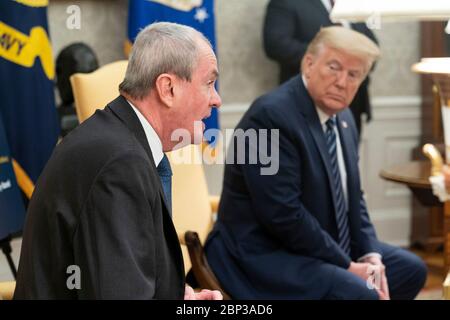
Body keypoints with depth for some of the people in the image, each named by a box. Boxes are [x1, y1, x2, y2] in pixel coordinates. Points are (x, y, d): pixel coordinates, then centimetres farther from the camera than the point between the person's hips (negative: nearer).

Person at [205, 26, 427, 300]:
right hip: (267, 254, -10)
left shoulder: (343, 118, 8)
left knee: (410, 269, 12)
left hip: (326, 247, 10)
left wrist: (369, 254, -3)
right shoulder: (272, 116, -21)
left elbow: (352, 197, 15)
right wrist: (347, 266, -18)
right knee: (360, 293, -27)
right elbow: (284, 215, -25)